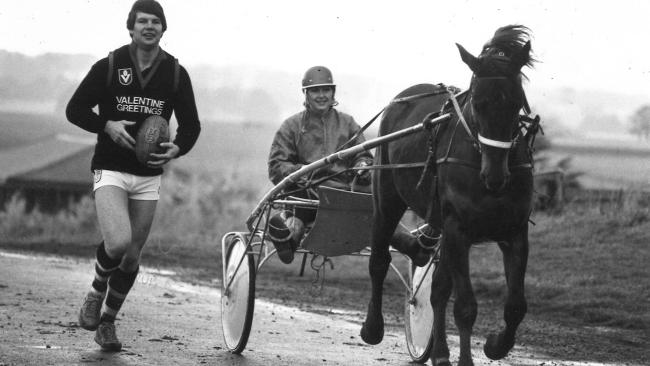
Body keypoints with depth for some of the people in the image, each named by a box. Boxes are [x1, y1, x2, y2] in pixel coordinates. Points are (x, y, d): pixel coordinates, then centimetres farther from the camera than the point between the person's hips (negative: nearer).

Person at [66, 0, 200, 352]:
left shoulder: (175, 73, 3)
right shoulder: (108, 66, -4)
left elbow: (191, 124, 10)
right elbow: (75, 109, 1)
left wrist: (177, 148, -11)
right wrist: (107, 126, -16)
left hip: (148, 177, 3)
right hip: (110, 170, -3)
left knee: (132, 257, 7)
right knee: (118, 242, -24)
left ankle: (107, 321, 26)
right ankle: (95, 294, 6)